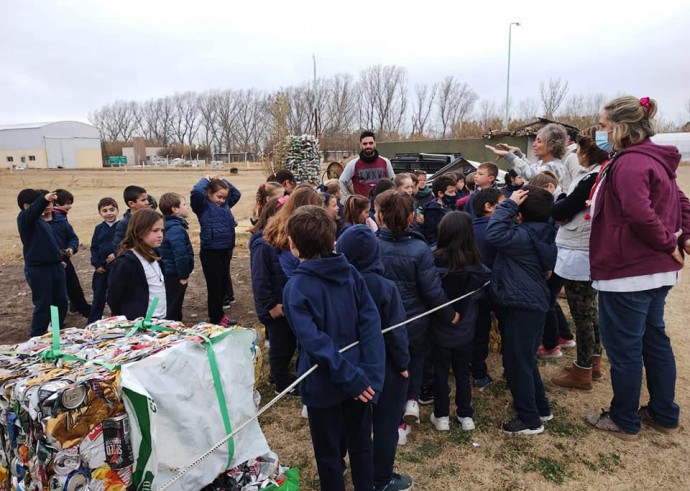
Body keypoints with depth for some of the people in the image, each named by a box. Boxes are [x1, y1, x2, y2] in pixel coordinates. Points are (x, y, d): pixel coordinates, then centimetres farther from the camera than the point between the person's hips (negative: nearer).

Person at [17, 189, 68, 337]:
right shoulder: (24, 218, -9)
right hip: (37, 268, -8)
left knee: (61, 301, 14)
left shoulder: (42, 221, 16)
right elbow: (34, 211, -33)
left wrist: (59, 258, 21)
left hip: (54, 265, 8)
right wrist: (44, 199, -51)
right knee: (44, 305, -2)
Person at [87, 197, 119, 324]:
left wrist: (116, 254, -22)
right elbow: (94, 247, 7)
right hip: (101, 268, 3)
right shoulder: (99, 228, 5)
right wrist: (96, 264, -3)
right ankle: (92, 323, 21)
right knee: (98, 296, 11)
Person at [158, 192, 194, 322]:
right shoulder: (177, 229, -21)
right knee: (173, 310, 1)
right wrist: (183, 276, -19)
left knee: (174, 307, 20)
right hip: (175, 276, -10)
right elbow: (180, 255, -27)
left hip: (169, 274, 10)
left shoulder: (170, 226, 10)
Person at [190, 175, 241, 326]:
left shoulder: (225, 204, 10)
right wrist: (205, 180, -8)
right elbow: (196, 191, -26)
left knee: (223, 283, 15)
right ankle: (215, 319, 14)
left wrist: (223, 181, 12)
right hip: (210, 252, -7)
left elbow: (237, 193, 23)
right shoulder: (203, 206, -8)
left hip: (226, 250, 7)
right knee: (214, 286, 2)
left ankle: (219, 314, 29)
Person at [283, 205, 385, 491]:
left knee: (329, 453, 18)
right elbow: (371, 323, -12)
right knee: (361, 443, 24)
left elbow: (315, 342, -27)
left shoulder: (296, 288, -19)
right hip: (358, 377, 4)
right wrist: (369, 375, -13)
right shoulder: (350, 272, -6)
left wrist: (351, 378, -21)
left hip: (324, 383, -4)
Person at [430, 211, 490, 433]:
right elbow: (483, 294, 0)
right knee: (463, 373, 18)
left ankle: (441, 416, 26)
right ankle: (465, 415, 29)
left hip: (440, 329, -2)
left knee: (440, 373, 14)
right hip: (465, 330, 2)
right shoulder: (476, 265, -12)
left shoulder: (434, 262, -20)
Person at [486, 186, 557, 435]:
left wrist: (509, 204, -20)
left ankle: (530, 419, 11)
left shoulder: (525, 236, -21)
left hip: (521, 305, -10)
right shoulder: (541, 234, 7)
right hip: (532, 302, 10)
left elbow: (495, 234, -30)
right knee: (526, 360, 22)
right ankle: (540, 408, 34)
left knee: (516, 362, 0)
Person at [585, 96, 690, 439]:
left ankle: (624, 422, 20)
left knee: (623, 348, 4)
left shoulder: (629, 163, -19)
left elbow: (640, 214, -31)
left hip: (627, 273, -10)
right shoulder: (654, 158, 13)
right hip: (657, 271, 10)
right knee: (654, 340, 20)